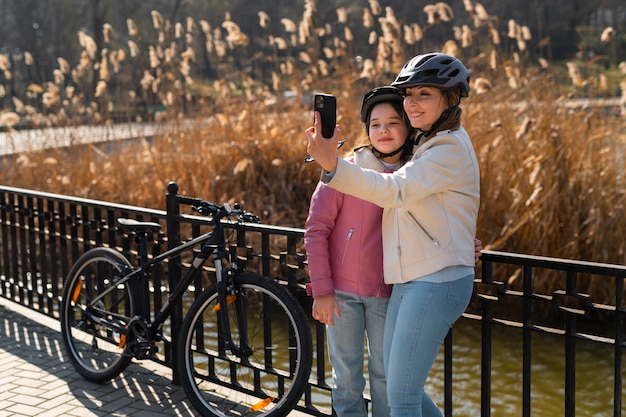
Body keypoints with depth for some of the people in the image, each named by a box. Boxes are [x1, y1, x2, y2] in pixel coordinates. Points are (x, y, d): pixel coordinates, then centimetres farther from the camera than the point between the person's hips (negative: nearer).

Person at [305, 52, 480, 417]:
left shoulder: (451, 148, -13)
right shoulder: (425, 145, 18)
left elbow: (395, 191, -26)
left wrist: (332, 164, -37)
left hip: (437, 282, -9)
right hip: (411, 280, 10)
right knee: (399, 385, 15)